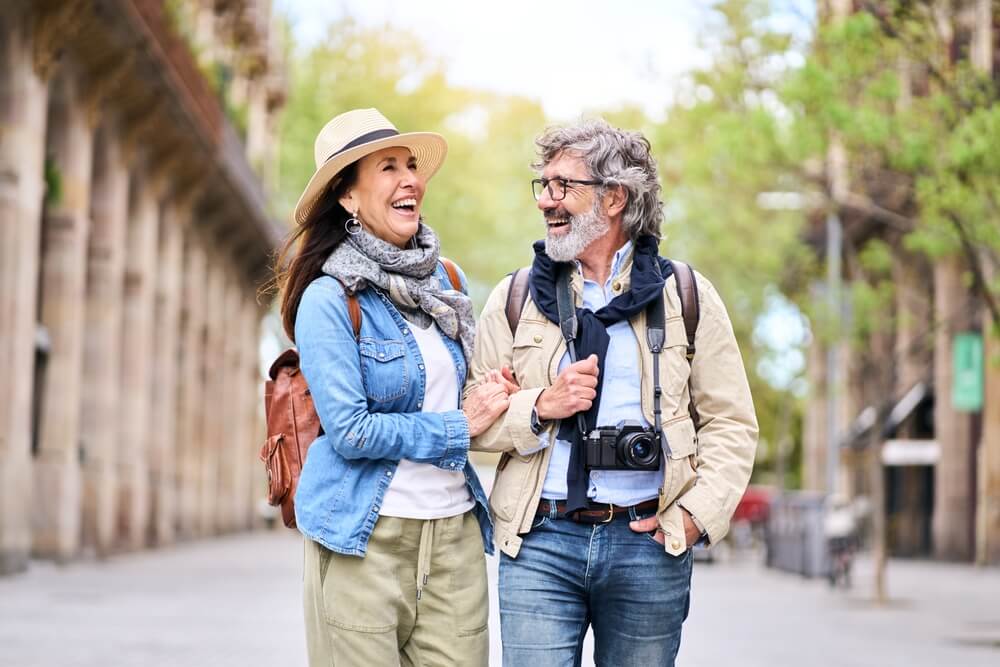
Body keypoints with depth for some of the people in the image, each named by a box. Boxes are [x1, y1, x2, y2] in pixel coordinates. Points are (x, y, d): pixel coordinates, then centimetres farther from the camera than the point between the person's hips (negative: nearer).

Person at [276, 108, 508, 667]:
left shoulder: (446, 280, 10)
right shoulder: (329, 299, -8)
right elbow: (349, 431, -15)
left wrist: (498, 399, 2)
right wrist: (459, 426, -9)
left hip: (456, 530, 5)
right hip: (368, 536, -5)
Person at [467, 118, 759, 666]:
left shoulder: (687, 296, 6)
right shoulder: (514, 297, 8)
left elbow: (731, 423, 5)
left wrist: (697, 512, -8)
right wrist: (541, 406, -12)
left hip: (649, 542, 0)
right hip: (540, 542, 0)